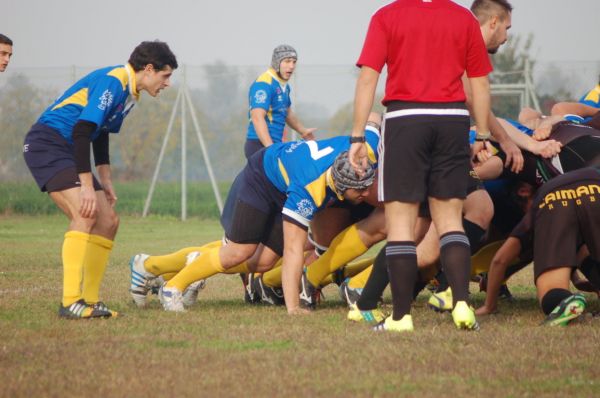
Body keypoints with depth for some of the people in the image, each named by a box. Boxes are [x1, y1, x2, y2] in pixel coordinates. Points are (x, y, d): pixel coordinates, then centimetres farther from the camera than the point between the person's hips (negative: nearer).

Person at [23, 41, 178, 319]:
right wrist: (87, 185, -26)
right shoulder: (112, 82, -18)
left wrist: (105, 181, 19)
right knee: (85, 215, -25)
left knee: (108, 221, 7)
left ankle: (90, 301, 9)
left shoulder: (129, 92, 14)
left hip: (68, 150, 11)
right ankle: (70, 303, -27)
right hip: (47, 143, -11)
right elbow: (81, 131, -25)